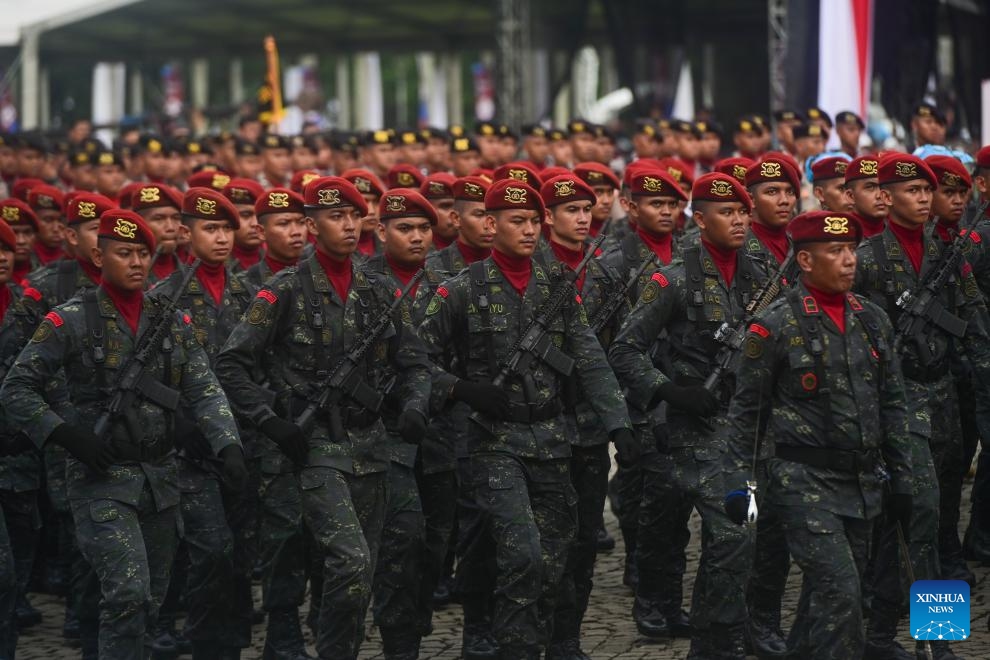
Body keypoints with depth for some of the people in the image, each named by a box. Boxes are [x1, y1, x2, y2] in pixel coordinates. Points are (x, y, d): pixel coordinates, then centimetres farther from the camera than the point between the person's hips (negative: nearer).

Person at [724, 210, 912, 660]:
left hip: (862, 482, 6)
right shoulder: (776, 325, -7)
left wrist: (900, 477, 14)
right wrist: (737, 482, -6)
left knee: (825, 593, 13)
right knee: (839, 590, -16)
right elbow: (745, 410, -3)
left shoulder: (873, 320, 10)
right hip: (805, 482, -6)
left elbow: (892, 404, 16)